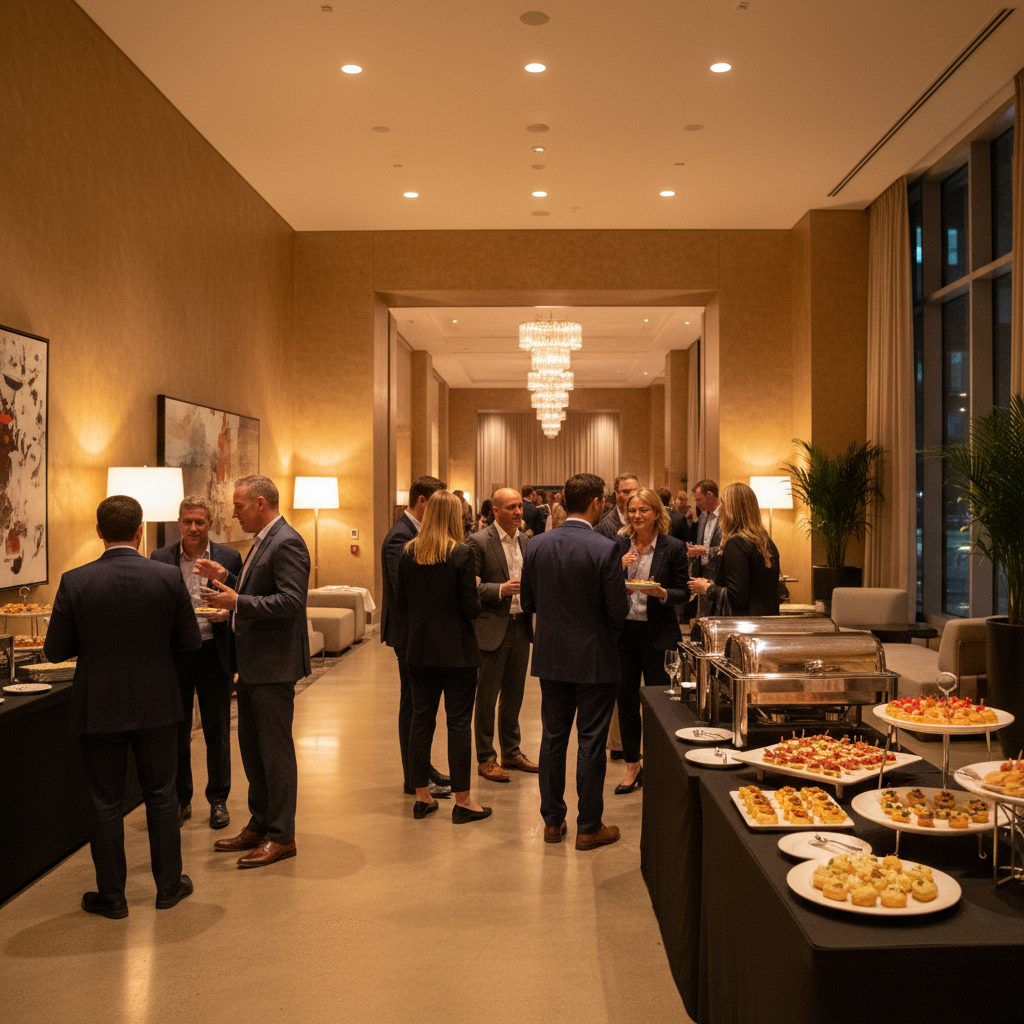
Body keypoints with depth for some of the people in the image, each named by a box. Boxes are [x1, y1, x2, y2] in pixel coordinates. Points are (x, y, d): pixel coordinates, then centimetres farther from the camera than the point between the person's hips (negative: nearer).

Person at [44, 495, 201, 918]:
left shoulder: (75, 582, -12)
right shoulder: (168, 577, -10)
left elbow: (55, 650, -5)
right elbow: (190, 641, -3)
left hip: (99, 709, -1)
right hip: (157, 705, 1)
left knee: (105, 803, 11)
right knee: (161, 795, 15)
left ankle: (111, 895, 21)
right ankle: (169, 886, 26)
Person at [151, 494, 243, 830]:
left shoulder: (229, 558, 2)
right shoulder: (160, 559, 3)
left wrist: (228, 611, -16)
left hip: (213, 653, -1)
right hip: (174, 654, 1)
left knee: (217, 731, 7)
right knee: (176, 730, 10)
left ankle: (218, 800, 21)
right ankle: (180, 800, 24)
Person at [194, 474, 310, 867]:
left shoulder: (286, 543, -16)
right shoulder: (263, 541, 15)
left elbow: (290, 600, -25)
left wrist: (237, 602, -25)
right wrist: (226, 579, 9)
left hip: (273, 666, -10)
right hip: (253, 665, 10)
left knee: (275, 751, -1)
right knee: (251, 748, 17)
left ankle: (281, 835, 10)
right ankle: (259, 825, 29)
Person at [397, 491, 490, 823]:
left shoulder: (408, 553, -1)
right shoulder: (461, 554, -15)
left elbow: (402, 604, 5)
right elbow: (472, 609, -14)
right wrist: (475, 588, 5)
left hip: (420, 649, 5)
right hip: (456, 652, -4)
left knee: (421, 720, 12)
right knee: (459, 723, 3)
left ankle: (421, 796, 21)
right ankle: (462, 801, 10)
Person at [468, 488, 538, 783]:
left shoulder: (525, 541, 9)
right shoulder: (479, 542, -11)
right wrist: (500, 590, -24)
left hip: (521, 626, 6)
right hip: (493, 628, -6)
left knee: (514, 695, 16)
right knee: (487, 698, 4)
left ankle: (511, 752, 29)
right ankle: (485, 759, 15)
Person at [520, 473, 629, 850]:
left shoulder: (536, 545, -2)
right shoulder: (605, 549, -17)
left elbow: (527, 602, 4)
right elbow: (618, 610, -16)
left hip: (551, 658, 5)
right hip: (594, 660, -4)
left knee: (553, 738, 14)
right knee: (591, 742, 6)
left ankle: (552, 821, 24)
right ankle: (589, 827, 15)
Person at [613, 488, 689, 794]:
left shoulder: (673, 548, -3)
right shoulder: (619, 545, 5)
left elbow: (683, 592, -1)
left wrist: (662, 593, -20)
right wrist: (619, 567, -13)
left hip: (658, 634, -3)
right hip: (624, 631, 3)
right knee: (626, 701, 9)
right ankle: (632, 766, 24)